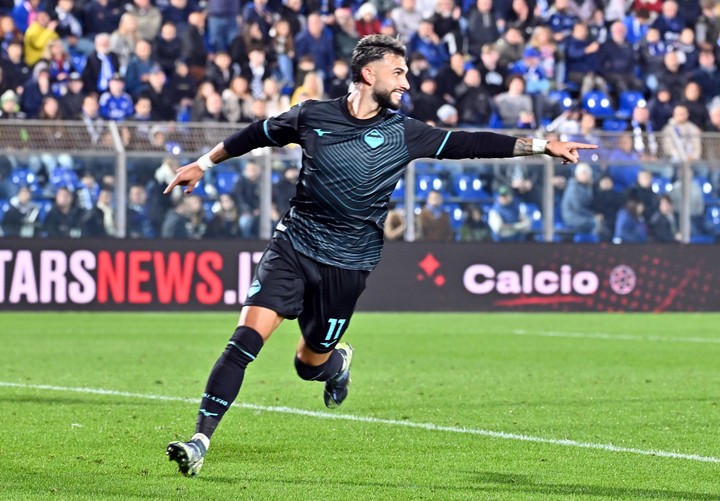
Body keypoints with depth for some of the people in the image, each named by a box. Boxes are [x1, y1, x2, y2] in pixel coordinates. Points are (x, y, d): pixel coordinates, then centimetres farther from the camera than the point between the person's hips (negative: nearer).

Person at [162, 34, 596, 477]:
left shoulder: (403, 134, -1)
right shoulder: (312, 116, -1)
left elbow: (469, 144, -2)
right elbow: (259, 134, 14)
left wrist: (542, 145, -5)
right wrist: (203, 164, 21)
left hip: (346, 266, 1)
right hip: (292, 246, -1)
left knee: (310, 365, 7)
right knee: (246, 339, -16)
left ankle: (338, 363, 44)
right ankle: (201, 440, -13)